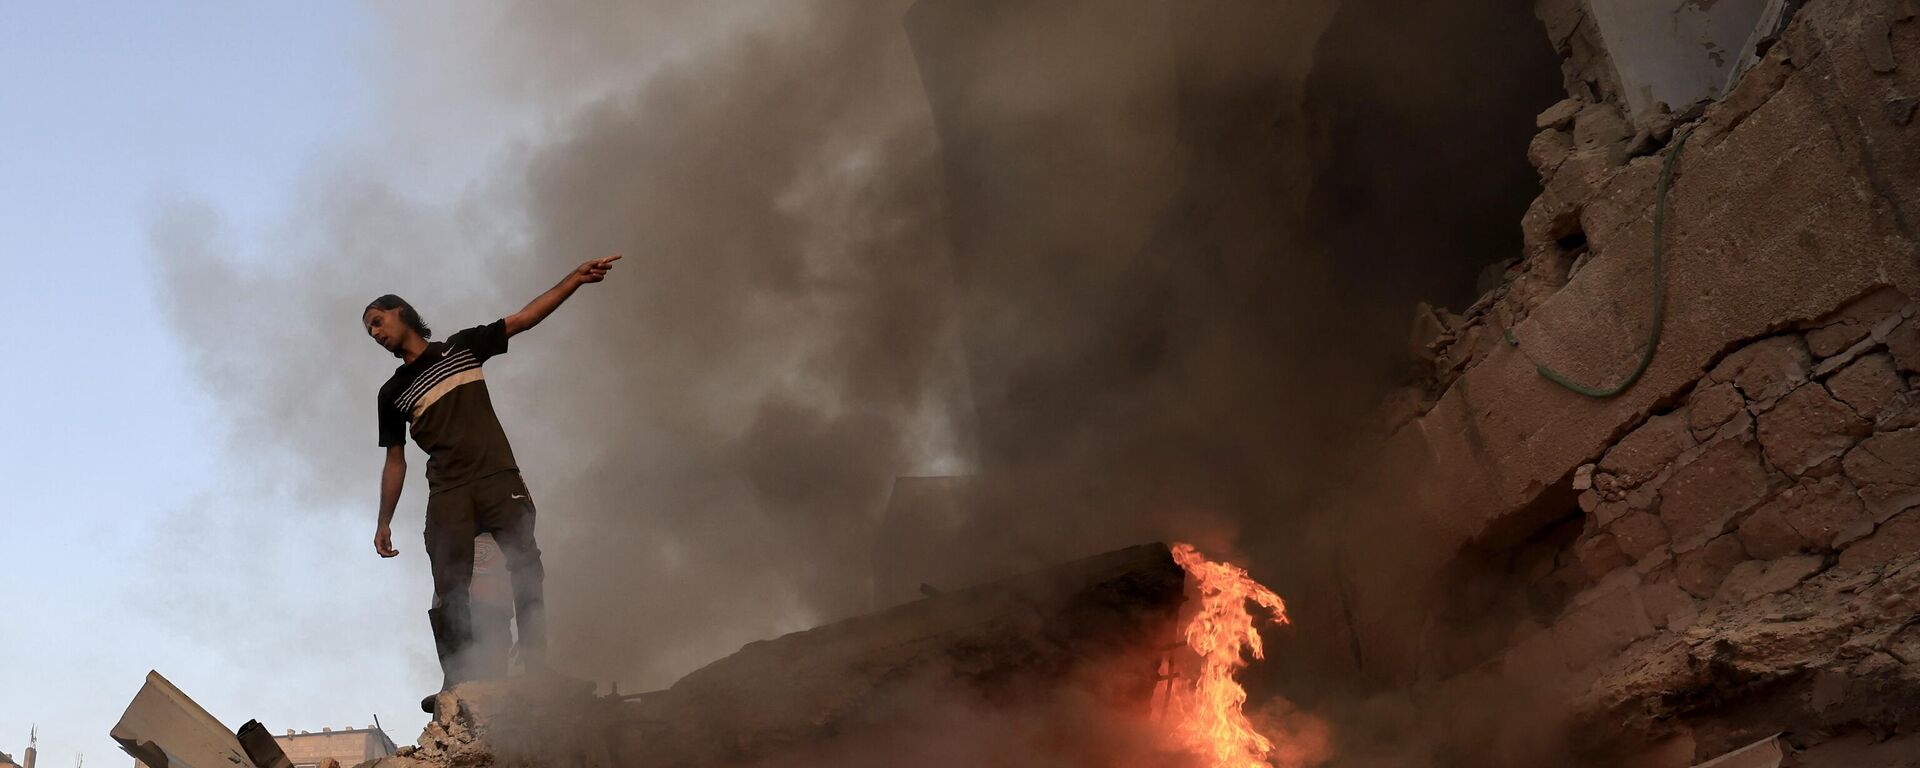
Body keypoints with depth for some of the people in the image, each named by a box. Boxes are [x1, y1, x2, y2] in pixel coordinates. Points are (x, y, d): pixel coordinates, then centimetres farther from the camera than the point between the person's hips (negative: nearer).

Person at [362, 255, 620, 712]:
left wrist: (576, 279, 2)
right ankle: (457, 681, -14)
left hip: (499, 480, -1)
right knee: (449, 590, -10)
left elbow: (524, 319, 10)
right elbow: (395, 461, 20)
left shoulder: (463, 347, 15)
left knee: (525, 568, -13)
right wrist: (384, 522, 13)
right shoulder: (393, 394, 18)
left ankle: (535, 666, -16)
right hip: (447, 496, 1)